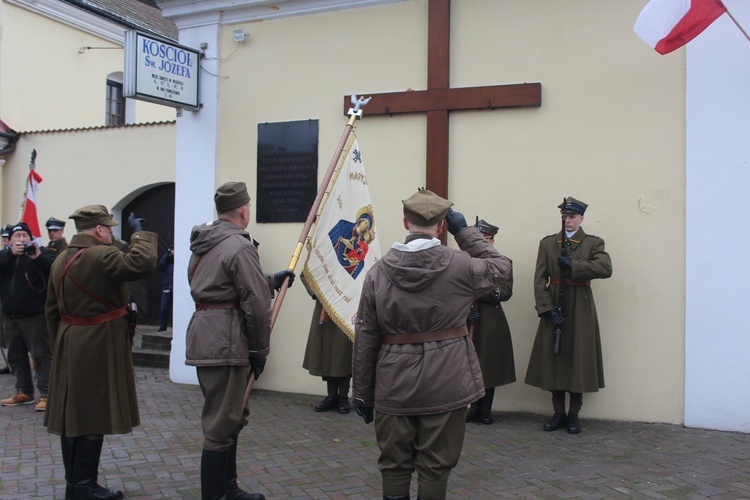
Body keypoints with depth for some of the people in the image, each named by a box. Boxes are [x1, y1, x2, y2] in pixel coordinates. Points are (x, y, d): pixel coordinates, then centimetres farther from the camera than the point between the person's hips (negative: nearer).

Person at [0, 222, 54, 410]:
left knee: (41, 355, -5)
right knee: (16, 356, 14)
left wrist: (38, 257, -32)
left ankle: (46, 395, -4)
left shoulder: (41, 253, -1)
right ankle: (24, 392, 27)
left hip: (35, 316, -6)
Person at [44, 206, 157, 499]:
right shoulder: (101, 256, -17)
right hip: (99, 346, -9)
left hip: (69, 346, 9)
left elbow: (52, 310, 14)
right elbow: (143, 264, -29)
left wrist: (59, 345, 20)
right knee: (93, 416, 0)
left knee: (72, 413, 13)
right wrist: (139, 234, -13)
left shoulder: (60, 260, 11)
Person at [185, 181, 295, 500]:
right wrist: (260, 350, -6)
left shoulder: (204, 243, 15)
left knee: (230, 416, 20)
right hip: (226, 341, -10)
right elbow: (256, 304, -16)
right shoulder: (240, 246, -14)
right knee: (221, 426, -2)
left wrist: (272, 281, 26)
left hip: (204, 335, 10)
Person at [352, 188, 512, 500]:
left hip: (394, 386, 2)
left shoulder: (378, 272, -3)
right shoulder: (460, 266, -8)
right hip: (446, 383, -1)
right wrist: (464, 231, 12)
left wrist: (362, 392, 7)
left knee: (394, 466, 13)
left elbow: (365, 338, -1)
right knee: (435, 468, 8)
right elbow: (500, 267, 13)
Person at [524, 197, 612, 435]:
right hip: (554, 309, 2)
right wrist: (547, 308, -11)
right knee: (553, 359, 4)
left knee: (578, 360, 2)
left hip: (580, 310, -1)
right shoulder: (547, 243, 7)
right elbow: (539, 279, 0)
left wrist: (573, 265, -21)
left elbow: (606, 268, -16)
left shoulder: (593, 243, 3)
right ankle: (559, 413, 16)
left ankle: (574, 415, 14)